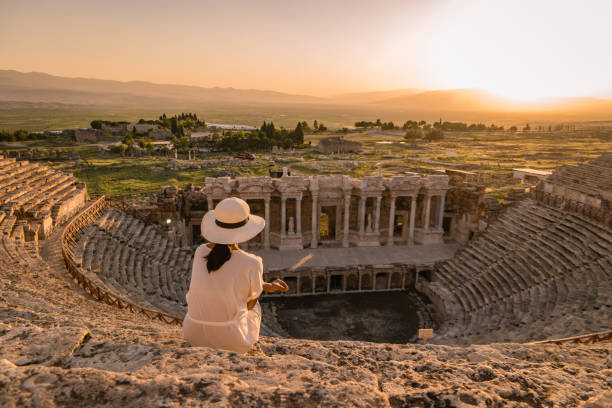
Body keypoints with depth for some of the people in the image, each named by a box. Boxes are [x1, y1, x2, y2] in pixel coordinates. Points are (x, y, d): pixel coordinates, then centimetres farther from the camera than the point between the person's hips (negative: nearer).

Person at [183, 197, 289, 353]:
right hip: (230, 337, -3)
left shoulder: (200, 252, -7)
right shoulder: (252, 264, -21)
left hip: (193, 333, 4)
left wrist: (267, 286, 13)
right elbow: (250, 303, -5)